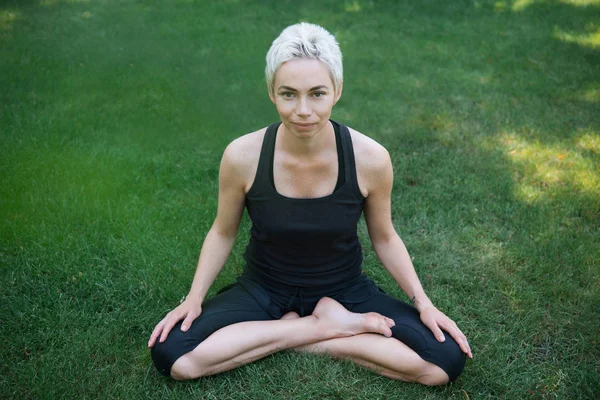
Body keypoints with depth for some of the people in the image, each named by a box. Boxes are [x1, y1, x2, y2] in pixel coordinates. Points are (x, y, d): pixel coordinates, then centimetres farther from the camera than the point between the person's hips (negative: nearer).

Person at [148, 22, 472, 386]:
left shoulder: (370, 158, -20)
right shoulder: (243, 156, -20)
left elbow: (384, 238, -2)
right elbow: (223, 233, -2)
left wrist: (423, 303, -10)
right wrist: (194, 297, -12)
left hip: (344, 288, 1)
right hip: (265, 288, 0)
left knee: (446, 360, -17)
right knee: (171, 353, -23)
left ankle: (296, 333, -6)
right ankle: (325, 326, -10)